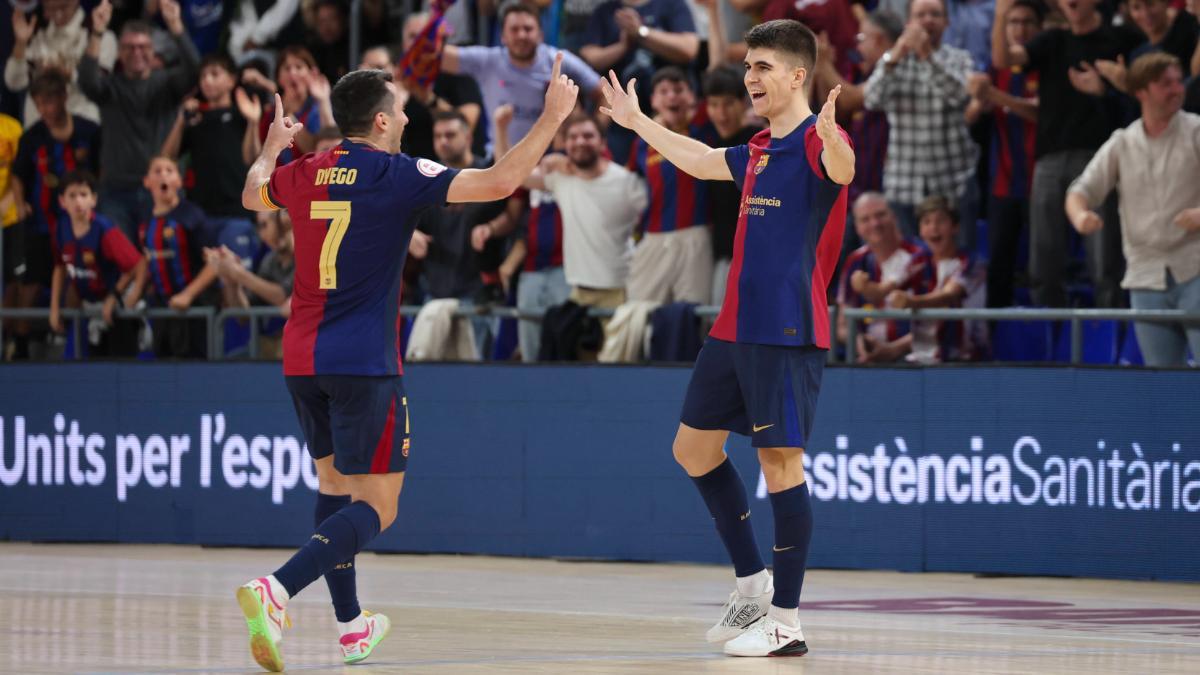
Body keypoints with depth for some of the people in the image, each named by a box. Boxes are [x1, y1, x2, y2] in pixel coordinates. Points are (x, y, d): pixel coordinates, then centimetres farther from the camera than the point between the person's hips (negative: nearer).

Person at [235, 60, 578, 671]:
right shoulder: (397, 176, -10)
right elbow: (500, 182, -17)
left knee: (335, 484, 22)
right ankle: (276, 591, -26)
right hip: (364, 363, -7)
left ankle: (350, 624, 25)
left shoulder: (303, 174, 7)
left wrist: (272, 146, 49)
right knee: (375, 507, -5)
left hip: (302, 361, 7)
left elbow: (252, 195, 30)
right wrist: (552, 117, -6)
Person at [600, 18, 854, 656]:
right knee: (693, 446, 13)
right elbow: (699, 160, 33)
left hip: (786, 332, -9)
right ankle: (752, 583, 23)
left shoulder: (816, 140, -11)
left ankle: (785, 622, -5)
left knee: (780, 460, -9)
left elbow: (842, 170, -34)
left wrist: (833, 140, -57)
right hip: (734, 328, 9)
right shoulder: (759, 150, 16)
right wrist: (637, 121, 41)